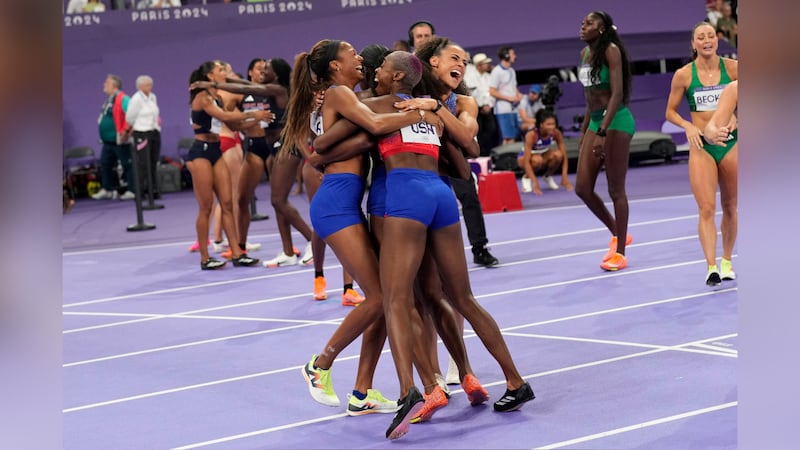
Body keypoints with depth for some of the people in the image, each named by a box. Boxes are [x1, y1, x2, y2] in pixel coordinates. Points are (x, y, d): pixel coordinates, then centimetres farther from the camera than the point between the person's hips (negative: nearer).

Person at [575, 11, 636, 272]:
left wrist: (602, 132, -25)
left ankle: (620, 253, 7)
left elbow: (617, 93, -19)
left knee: (616, 190, -2)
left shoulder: (611, 50, -12)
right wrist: (584, 130, 20)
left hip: (616, 122, -8)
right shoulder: (585, 53, 12)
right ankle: (618, 235, 23)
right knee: (582, 188, 5)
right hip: (595, 122, 8)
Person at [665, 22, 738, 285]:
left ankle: (727, 261, 25)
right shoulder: (683, 75, -2)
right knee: (706, 209, -13)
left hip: (731, 143, 2)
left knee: (730, 207, 11)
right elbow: (670, 112, 7)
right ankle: (711, 267, -18)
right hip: (701, 146, -1)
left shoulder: (732, 68, -2)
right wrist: (688, 126, -11)